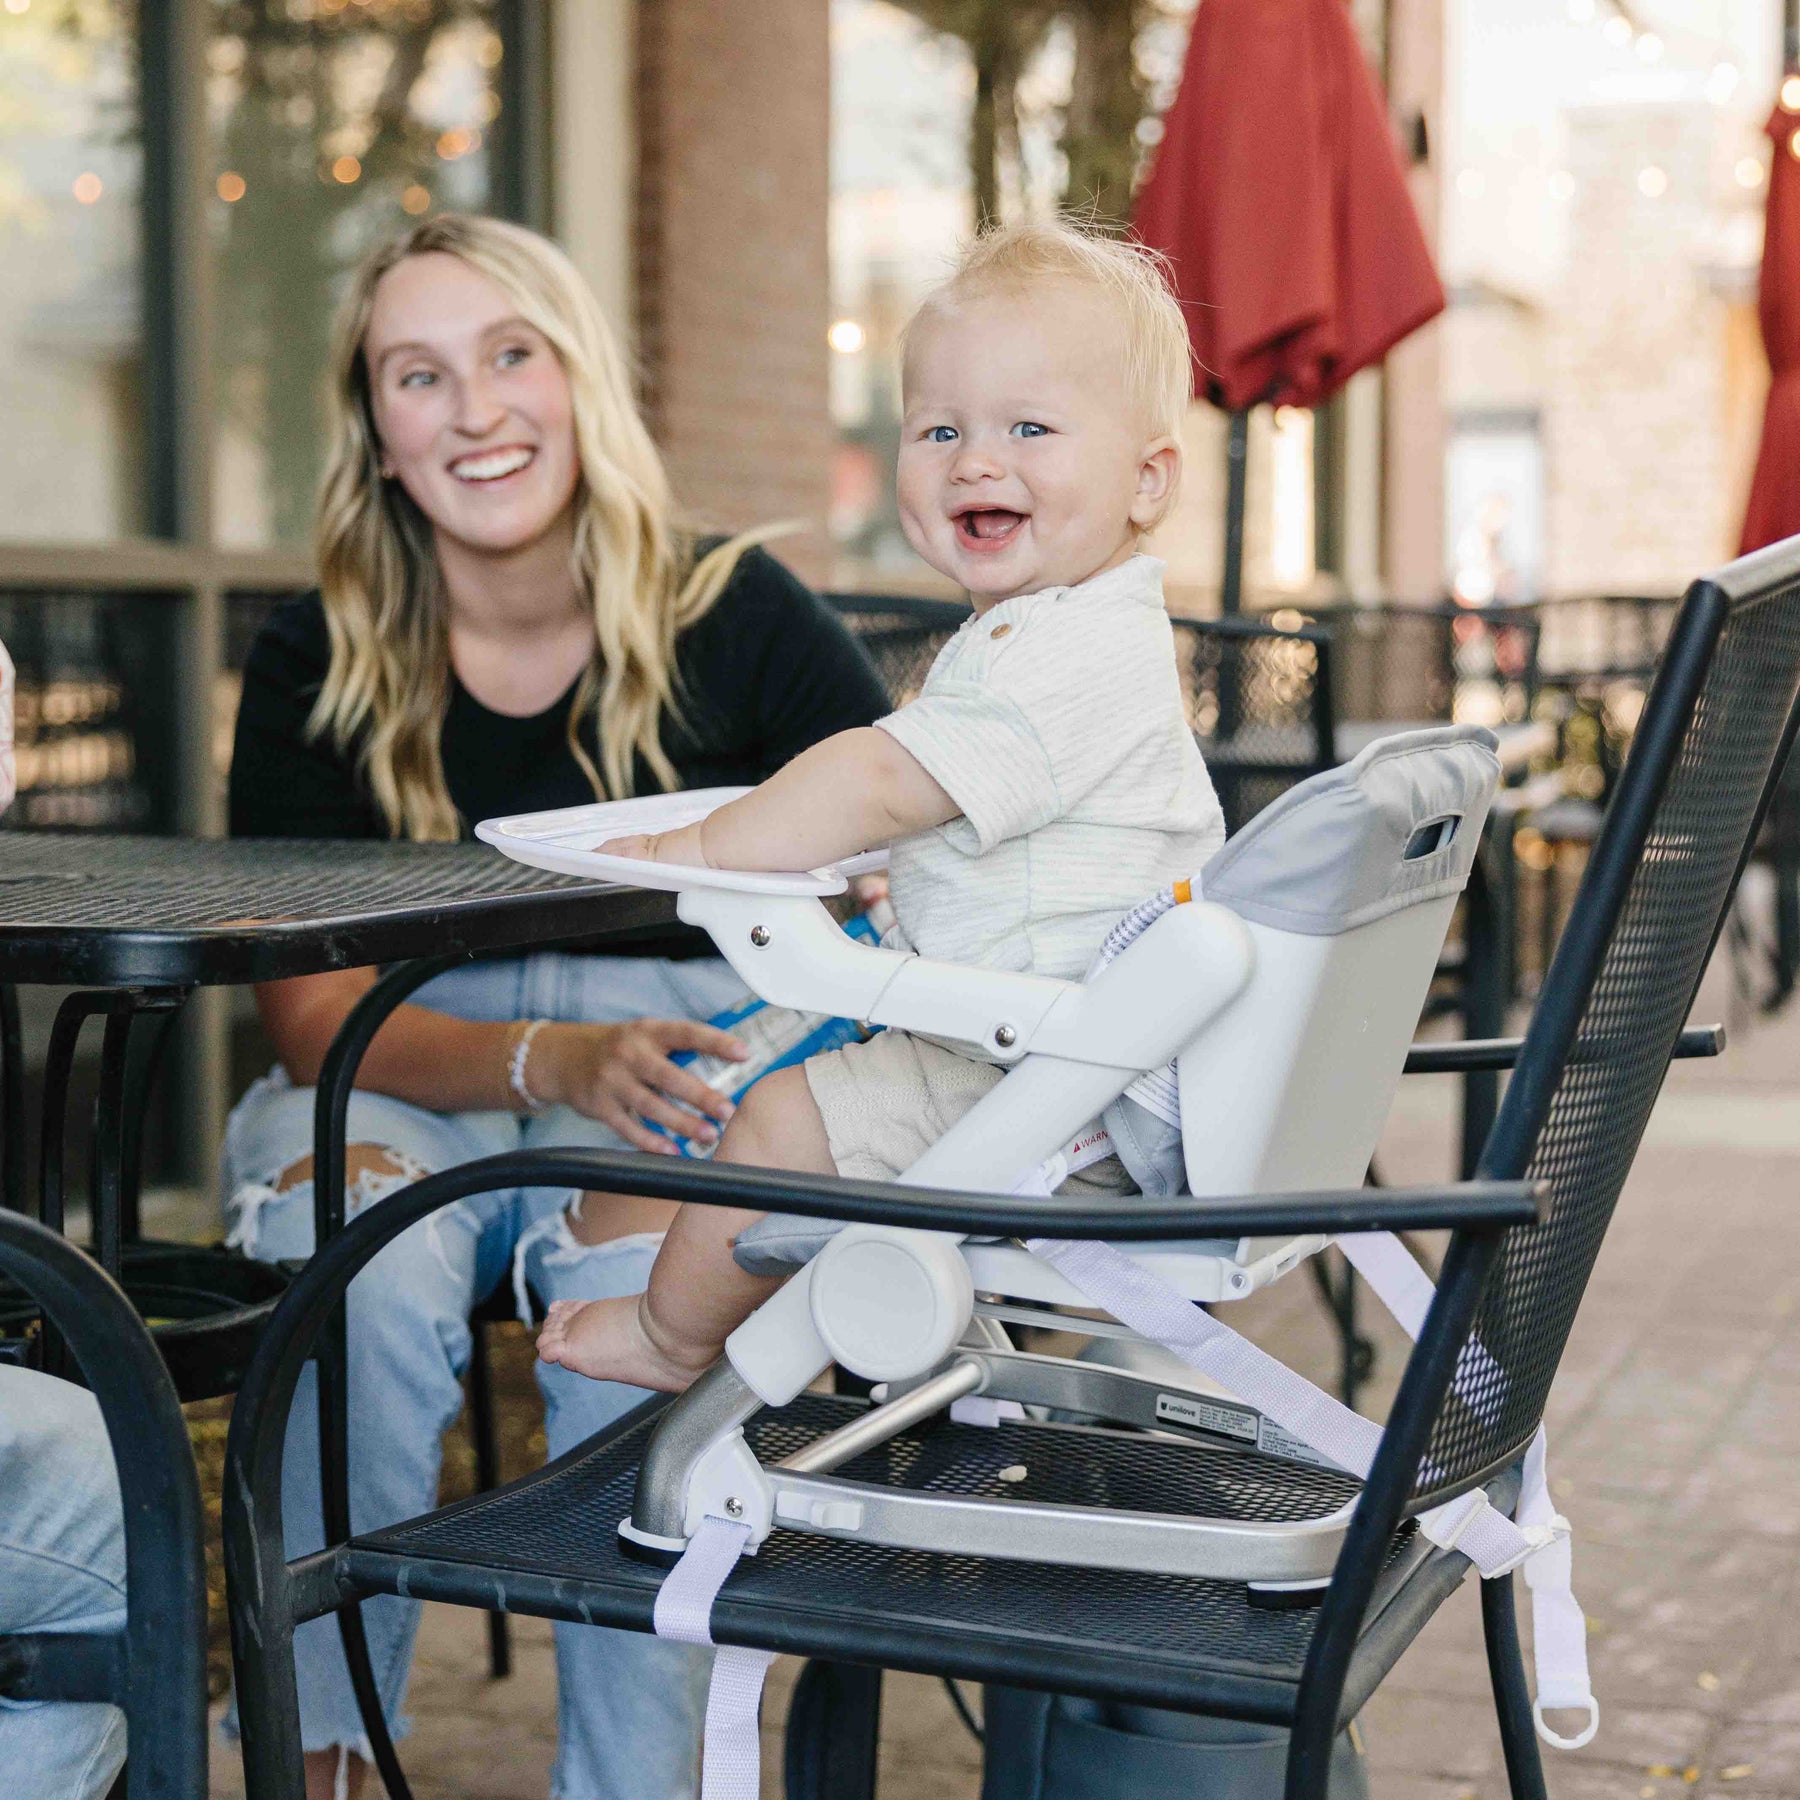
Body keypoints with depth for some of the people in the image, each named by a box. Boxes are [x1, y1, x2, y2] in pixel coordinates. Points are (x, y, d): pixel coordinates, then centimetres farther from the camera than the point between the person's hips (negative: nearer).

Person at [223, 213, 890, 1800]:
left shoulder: (732, 617, -5)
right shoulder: (316, 666, -2)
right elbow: (314, 1004, -8)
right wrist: (550, 1061, -27)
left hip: (684, 1061, -1)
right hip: (401, 1084, 1)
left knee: (639, 1279, -33)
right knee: (364, 1266, -31)